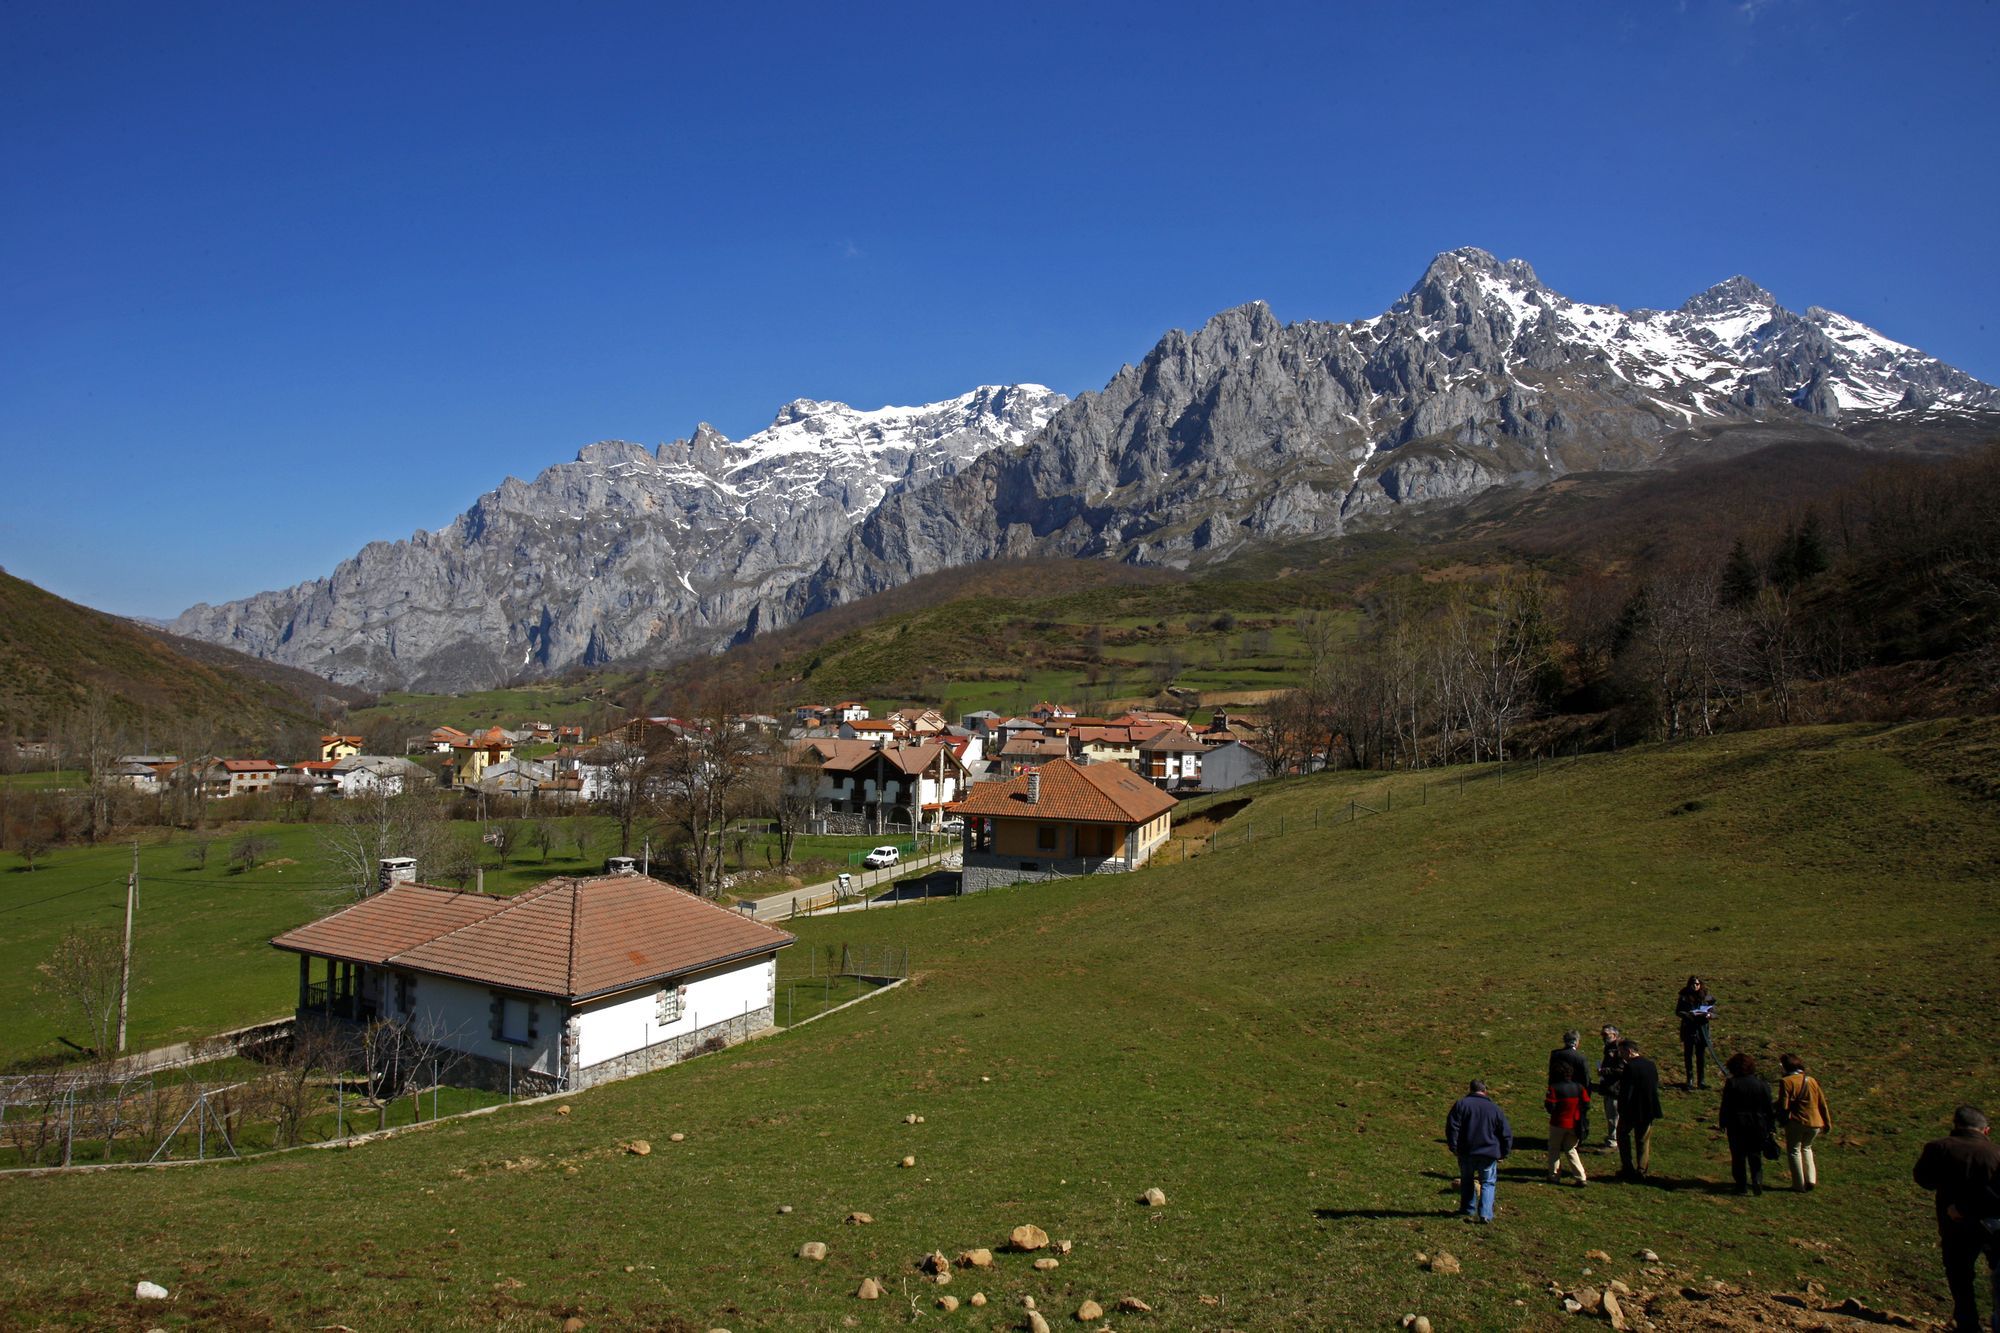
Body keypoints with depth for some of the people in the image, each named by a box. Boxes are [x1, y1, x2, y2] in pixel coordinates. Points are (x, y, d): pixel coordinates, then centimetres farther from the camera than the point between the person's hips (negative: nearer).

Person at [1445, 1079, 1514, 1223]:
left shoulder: (1461, 1104, -1)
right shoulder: (1494, 1108, 2)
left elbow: (1452, 1126, -7)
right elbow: (1506, 1133, 4)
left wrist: (1453, 1146, 0)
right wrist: (1504, 1152, 14)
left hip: (1466, 1152, 0)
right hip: (1489, 1153, 0)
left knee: (1467, 1181, 18)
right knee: (1488, 1183, 10)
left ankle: (1468, 1211, 24)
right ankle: (1485, 1214, -1)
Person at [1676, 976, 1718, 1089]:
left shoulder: (1706, 997, 2)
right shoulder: (1684, 997, -1)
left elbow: (1714, 1013, 4)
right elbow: (1678, 1012, -1)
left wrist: (1709, 1015, -18)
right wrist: (1687, 1015, -19)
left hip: (1702, 1029, 1)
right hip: (1688, 1028, 0)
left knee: (1701, 1055, 3)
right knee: (1688, 1054, 5)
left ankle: (1701, 1080, 12)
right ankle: (1690, 1079, 15)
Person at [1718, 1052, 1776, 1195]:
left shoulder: (1731, 1084, -11)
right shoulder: (1762, 1084, -3)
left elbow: (1725, 1107, -8)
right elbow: (1768, 1108, 1)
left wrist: (1722, 1123, 5)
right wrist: (1769, 1128, 9)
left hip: (1737, 1126, -2)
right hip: (1758, 1125, 2)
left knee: (1738, 1156, 8)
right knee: (1756, 1156, 13)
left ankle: (1742, 1186, 10)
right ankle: (1757, 1182, -1)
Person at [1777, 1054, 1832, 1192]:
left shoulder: (1786, 1082, -10)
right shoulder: (1812, 1080, 8)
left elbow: (1783, 1106, -14)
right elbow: (1822, 1103, 10)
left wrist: (1781, 1119, 3)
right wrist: (1827, 1123, 18)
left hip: (1796, 1122, -6)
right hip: (1815, 1123, 6)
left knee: (1794, 1151, 9)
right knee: (1806, 1148, 26)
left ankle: (1799, 1185, 7)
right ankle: (1811, 1180, 18)